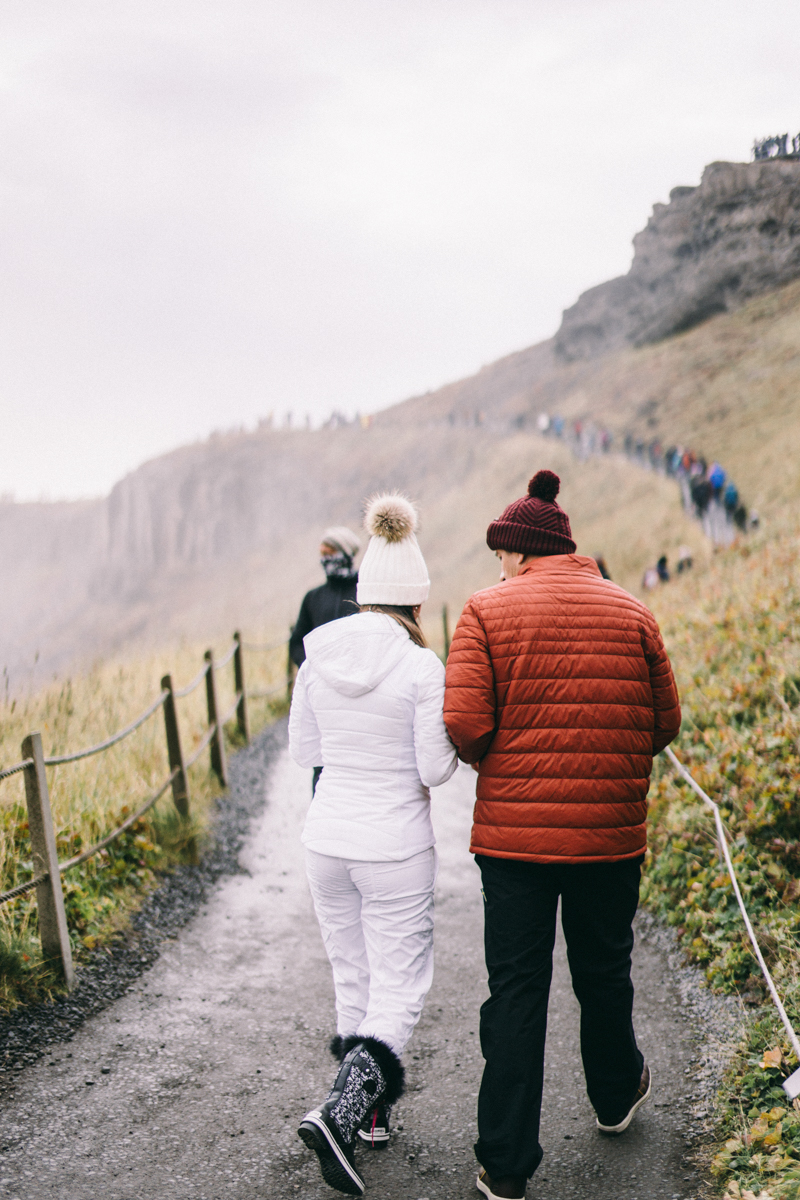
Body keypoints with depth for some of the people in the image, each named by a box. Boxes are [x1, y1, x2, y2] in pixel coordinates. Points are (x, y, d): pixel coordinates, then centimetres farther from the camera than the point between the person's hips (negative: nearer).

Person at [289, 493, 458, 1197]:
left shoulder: (319, 655, -2)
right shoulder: (422, 668, -16)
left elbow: (304, 750, 7)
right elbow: (437, 769, -13)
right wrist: (448, 743, 6)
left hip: (328, 834, 5)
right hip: (396, 846, -5)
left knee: (354, 978, 20)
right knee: (399, 988, 5)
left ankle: (370, 1110, 33)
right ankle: (340, 1113, -12)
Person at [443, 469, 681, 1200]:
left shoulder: (488, 612, -6)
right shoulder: (632, 614, 2)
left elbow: (465, 726, -14)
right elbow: (665, 722, 6)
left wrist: (495, 765, 7)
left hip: (513, 834, -2)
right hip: (610, 836, 2)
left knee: (516, 991, 6)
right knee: (603, 972, 22)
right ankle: (616, 1095, 45)